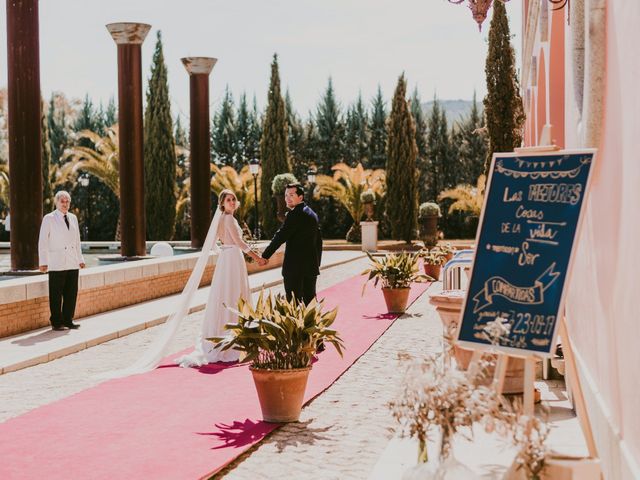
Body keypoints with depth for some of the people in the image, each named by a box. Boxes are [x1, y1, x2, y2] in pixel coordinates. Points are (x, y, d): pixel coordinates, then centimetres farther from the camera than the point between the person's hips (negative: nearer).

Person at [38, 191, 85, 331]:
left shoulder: (73, 218, 14)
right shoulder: (49, 218, -1)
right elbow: (42, 242, -2)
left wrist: (80, 259, 15)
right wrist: (43, 262, -7)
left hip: (72, 264, 5)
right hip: (56, 264, -5)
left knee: (71, 293, 6)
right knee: (56, 295, -2)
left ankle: (68, 320, 16)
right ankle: (56, 323, 6)